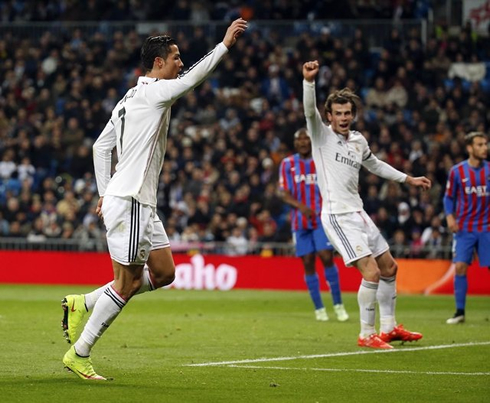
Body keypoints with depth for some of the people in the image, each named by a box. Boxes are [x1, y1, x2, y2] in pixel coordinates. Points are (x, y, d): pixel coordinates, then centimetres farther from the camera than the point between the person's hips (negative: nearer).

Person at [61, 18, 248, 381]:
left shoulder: (130, 100, 16)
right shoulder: (153, 92, -11)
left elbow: (101, 146, 20)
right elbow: (194, 76, -19)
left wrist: (104, 194, 19)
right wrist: (225, 44, -10)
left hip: (142, 203, 10)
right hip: (128, 201, -10)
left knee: (164, 273, 11)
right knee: (127, 283, -6)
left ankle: (81, 303, 14)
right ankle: (78, 354, 1)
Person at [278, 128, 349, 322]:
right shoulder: (287, 164, 5)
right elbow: (285, 194, -1)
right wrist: (300, 206, -20)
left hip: (322, 219, -2)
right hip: (300, 221, 2)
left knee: (326, 257, -14)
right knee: (308, 263, 0)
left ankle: (338, 305, -3)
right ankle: (318, 308, 10)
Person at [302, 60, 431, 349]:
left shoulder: (358, 141, 13)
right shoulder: (322, 134, -6)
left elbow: (375, 165, 32)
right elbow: (310, 109, -26)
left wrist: (408, 179, 37)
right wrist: (309, 80, -44)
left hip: (358, 214, 8)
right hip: (338, 217, -8)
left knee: (389, 268, 15)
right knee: (371, 273, -17)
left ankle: (389, 327, 29)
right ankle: (367, 334, -6)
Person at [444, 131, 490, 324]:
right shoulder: (457, 171, 0)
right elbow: (449, 197, 9)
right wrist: (449, 216, -6)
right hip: (464, 228, -1)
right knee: (460, 267, -9)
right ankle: (460, 312, 2)